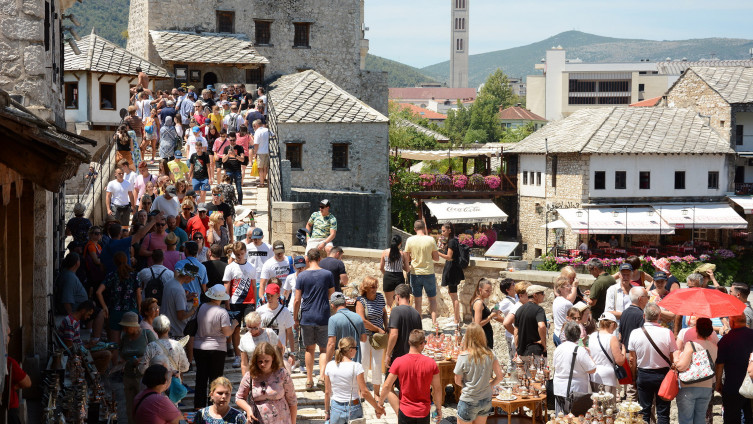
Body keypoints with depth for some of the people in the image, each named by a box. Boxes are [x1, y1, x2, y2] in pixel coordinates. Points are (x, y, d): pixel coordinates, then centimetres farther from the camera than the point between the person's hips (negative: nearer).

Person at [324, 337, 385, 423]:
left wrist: (326, 411, 14)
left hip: (336, 408, 2)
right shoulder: (356, 367, -13)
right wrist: (377, 408, -2)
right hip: (353, 409, -2)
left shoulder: (330, 366, -3)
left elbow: (327, 392, 3)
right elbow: (364, 392, -13)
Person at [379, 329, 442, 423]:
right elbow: (437, 389, -2)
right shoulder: (431, 363, -8)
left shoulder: (398, 362, -11)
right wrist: (438, 408, 12)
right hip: (424, 412, 1)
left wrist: (380, 403, 9)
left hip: (405, 412, -1)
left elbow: (387, 386, -6)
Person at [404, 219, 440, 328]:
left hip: (415, 273, 1)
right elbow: (436, 258, -1)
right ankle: (434, 321, 4)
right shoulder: (430, 239, -8)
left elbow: (407, 258, 1)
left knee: (417, 300, 8)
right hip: (429, 273, -1)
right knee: (432, 299, 12)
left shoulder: (410, 240, -5)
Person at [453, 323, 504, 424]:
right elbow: (499, 376, -3)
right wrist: (489, 385, 11)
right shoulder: (490, 354, -7)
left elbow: (457, 381, -7)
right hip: (486, 400, 4)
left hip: (469, 401, -4)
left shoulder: (463, 356, -17)